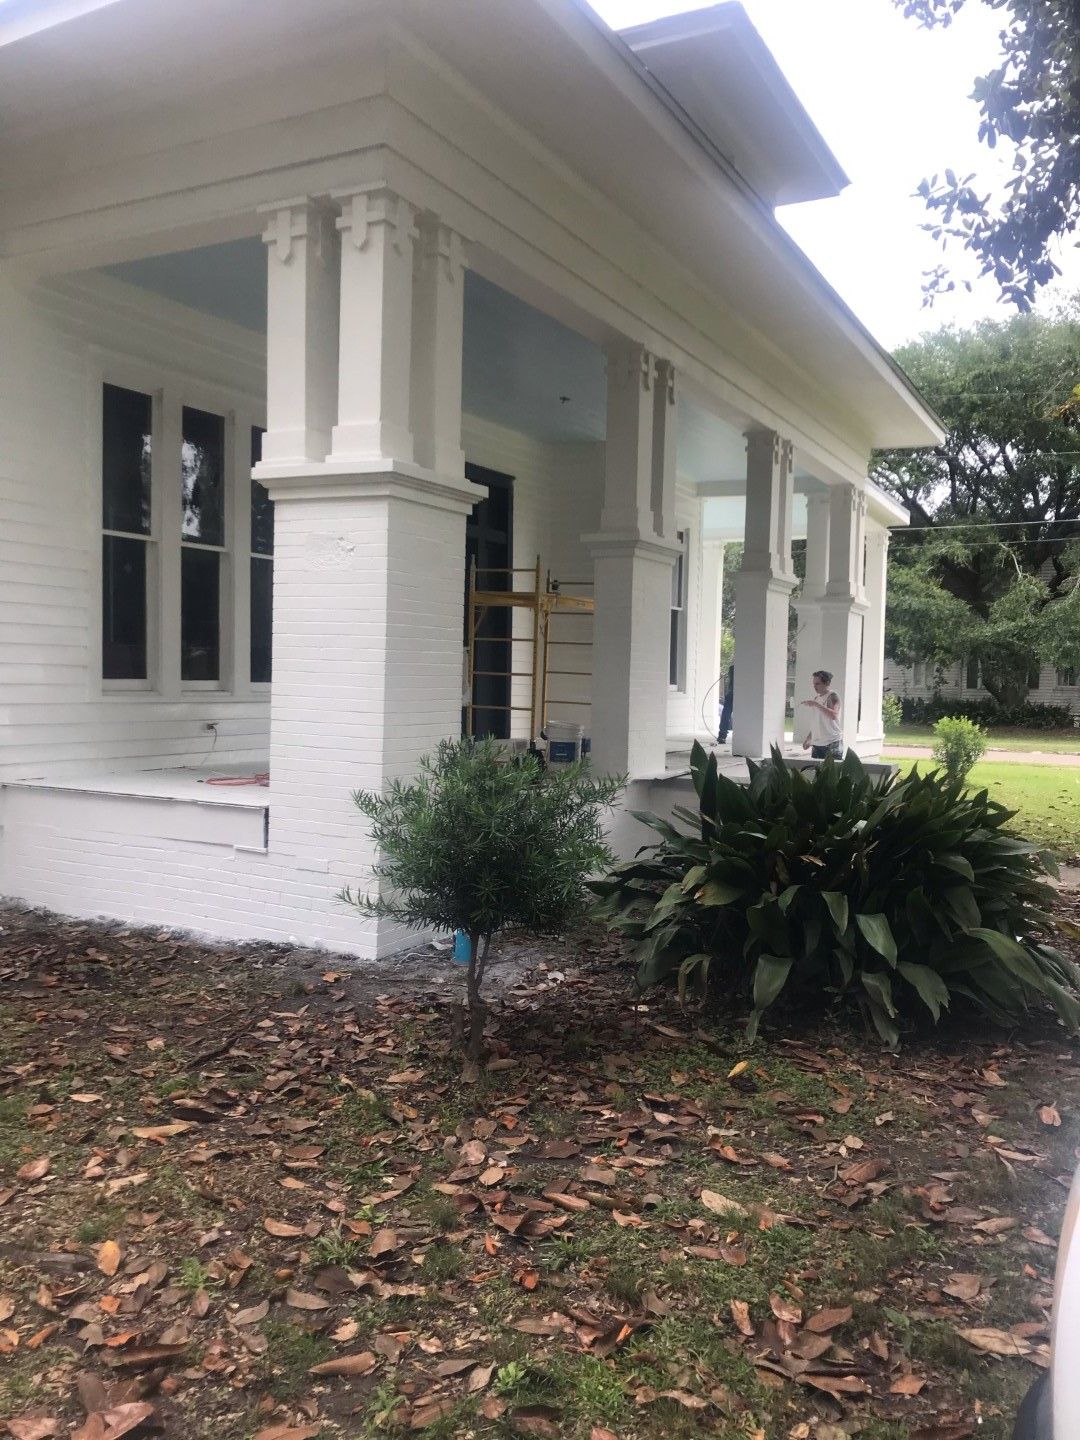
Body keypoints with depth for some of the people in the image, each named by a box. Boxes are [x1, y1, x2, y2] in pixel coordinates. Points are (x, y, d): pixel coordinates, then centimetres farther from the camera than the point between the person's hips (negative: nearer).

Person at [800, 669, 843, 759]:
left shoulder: (832, 696, -7)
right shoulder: (817, 698, 16)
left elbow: (833, 715, -26)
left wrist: (816, 704, -28)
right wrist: (808, 739, 18)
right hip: (816, 744, 7)